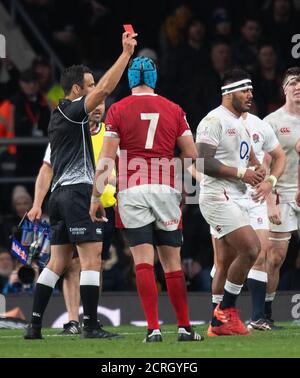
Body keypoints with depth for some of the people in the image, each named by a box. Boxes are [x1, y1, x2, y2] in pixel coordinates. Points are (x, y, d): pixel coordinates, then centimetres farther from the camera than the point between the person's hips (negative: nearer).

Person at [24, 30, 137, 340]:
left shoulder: (60, 117, 19)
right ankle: (91, 326, -15)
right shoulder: (72, 112, -8)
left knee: (57, 262, 10)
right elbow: (104, 89, -19)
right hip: (77, 190, -10)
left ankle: (34, 325, 7)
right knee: (92, 258, -10)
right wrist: (126, 53, -18)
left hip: (60, 192, 10)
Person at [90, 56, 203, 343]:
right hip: (166, 190, 2)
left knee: (143, 261, -5)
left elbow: (106, 159, -3)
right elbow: (192, 158, 8)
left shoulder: (118, 110, 3)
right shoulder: (174, 110, 9)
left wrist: (96, 196, 1)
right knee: (172, 262, 9)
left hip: (132, 191, -2)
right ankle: (184, 327, 11)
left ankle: (153, 328, -12)